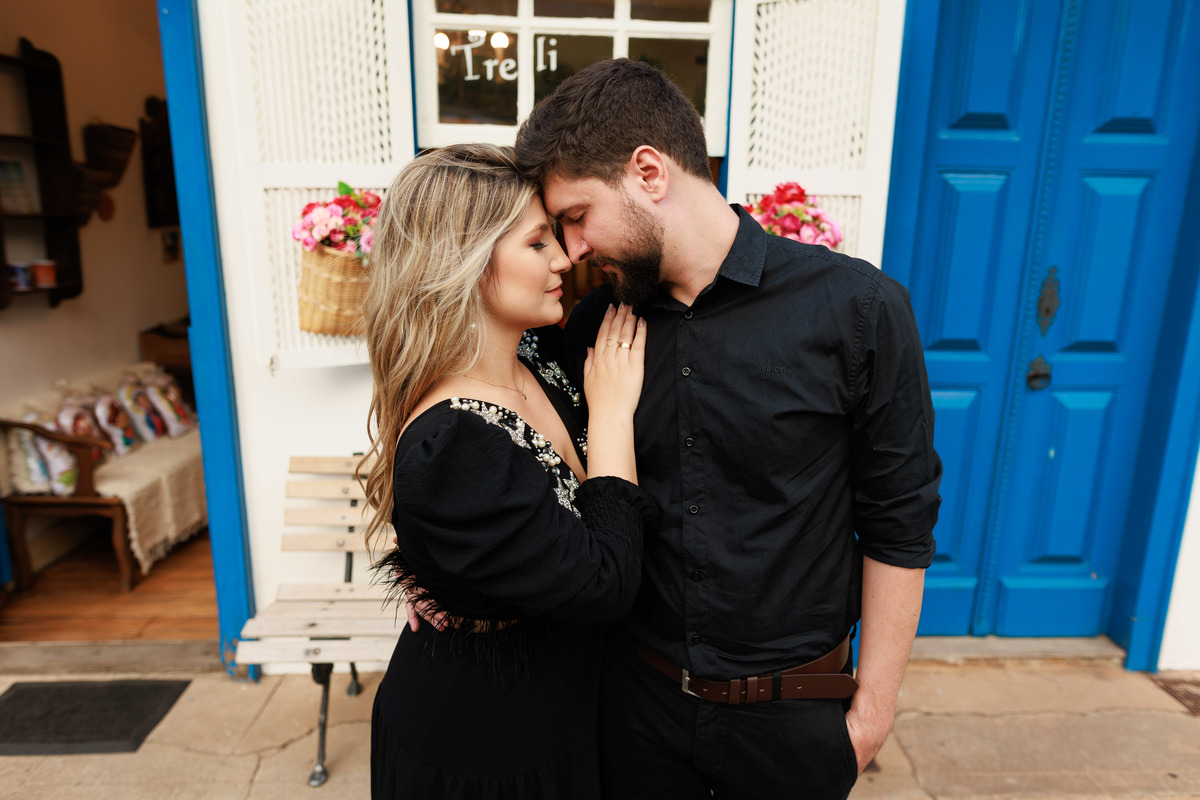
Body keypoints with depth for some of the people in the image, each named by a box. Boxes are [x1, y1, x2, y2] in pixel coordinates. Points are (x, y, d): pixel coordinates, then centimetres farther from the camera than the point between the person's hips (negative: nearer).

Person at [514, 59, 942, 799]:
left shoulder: (857, 310, -16)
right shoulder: (598, 321, -6)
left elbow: (898, 528, -10)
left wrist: (873, 709, -5)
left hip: (792, 710, -2)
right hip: (635, 691, 3)